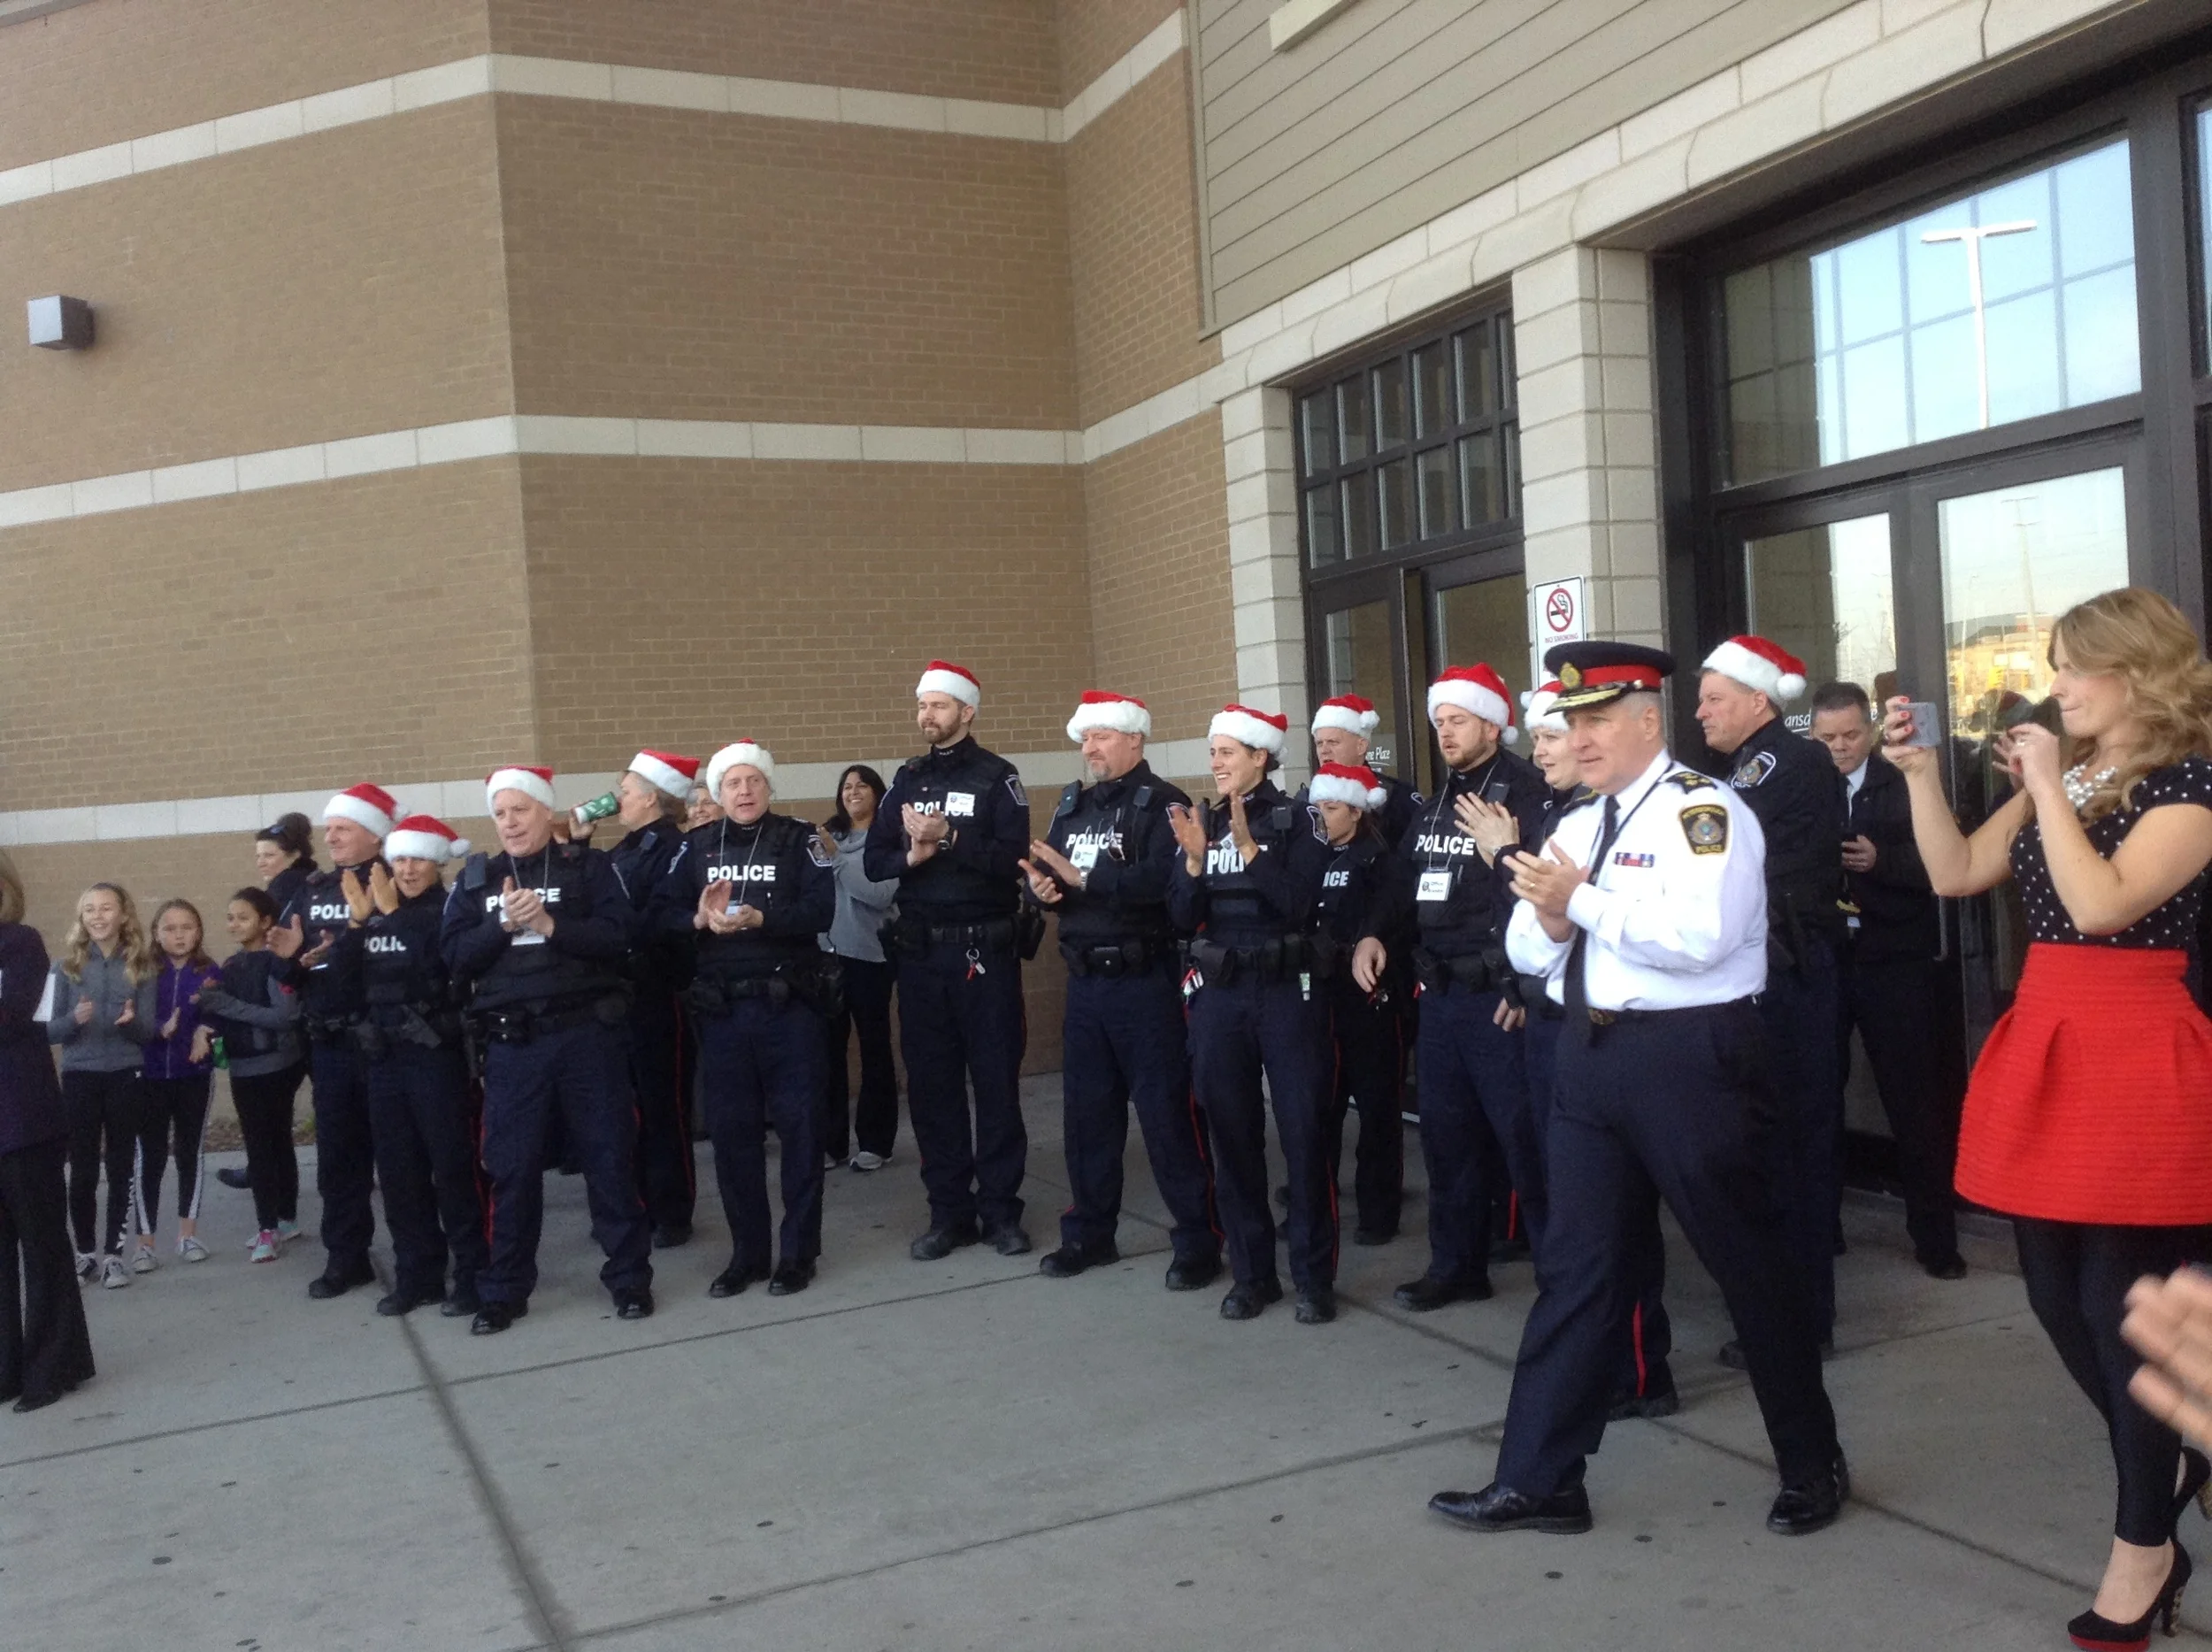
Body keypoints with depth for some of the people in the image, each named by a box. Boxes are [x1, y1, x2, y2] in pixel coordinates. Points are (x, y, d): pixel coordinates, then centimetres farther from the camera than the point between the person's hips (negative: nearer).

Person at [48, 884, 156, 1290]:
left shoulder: (140, 965, 0)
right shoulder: (67, 964, 0)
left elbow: (148, 1032, 1)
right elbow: (49, 1030, 0)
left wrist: (131, 1021, -21)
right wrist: (74, 1019, -20)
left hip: (125, 1078, 0)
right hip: (79, 1077, 0)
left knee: (120, 1168, 5)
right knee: (83, 1170, 4)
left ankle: (112, 1253, 14)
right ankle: (85, 1252, 18)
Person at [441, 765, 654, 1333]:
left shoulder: (590, 866, 3)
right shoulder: (475, 880, 11)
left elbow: (618, 936, -9)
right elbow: (454, 956, 1)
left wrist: (550, 925, -18)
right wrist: (504, 925, -14)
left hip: (587, 1032, -2)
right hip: (511, 1043, 2)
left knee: (609, 1155, 5)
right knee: (511, 1166, 6)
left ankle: (629, 1276, 17)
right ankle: (503, 1290, 17)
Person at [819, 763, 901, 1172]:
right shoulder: (828, 834, 8)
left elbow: (881, 893, -17)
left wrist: (836, 855, -18)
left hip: (870, 955, -3)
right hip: (827, 952, 3)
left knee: (874, 1046, 4)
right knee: (828, 1047, 2)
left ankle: (874, 1141, 13)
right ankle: (829, 1139, 13)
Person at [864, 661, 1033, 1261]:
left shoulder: (996, 777, -4)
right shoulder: (908, 779, 11)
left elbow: (1012, 857, -16)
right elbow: (873, 861, 6)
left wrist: (947, 837, -22)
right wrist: (912, 856, -13)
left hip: (984, 950, -5)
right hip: (921, 952, 5)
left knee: (996, 1081, 2)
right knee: (931, 1084, 7)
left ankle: (1000, 1209, 12)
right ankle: (949, 1212, 17)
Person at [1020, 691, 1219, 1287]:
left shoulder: (1162, 804, -9)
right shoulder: (1072, 804, 14)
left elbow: (1160, 880, -24)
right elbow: (1044, 873, 11)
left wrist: (1083, 879, -23)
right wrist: (1041, 886, -11)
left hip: (1145, 984, -7)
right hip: (1084, 982, 7)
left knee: (1166, 1112, -2)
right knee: (1086, 1111, 14)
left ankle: (1197, 1241, 8)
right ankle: (1089, 1233, 28)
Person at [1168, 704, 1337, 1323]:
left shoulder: (1298, 820, -4)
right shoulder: (1203, 822, 8)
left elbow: (1301, 905, -16)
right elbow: (1182, 918, 2)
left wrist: (1248, 847, -21)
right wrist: (1194, 859, -13)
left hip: (1288, 991, -4)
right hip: (1218, 994, 4)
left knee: (1302, 1134, 0)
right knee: (1233, 1136, 9)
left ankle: (1314, 1276, 11)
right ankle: (1251, 1272, 21)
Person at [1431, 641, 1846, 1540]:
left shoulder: (1703, 810, -10)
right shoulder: (1577, 825, 14)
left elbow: (1697, 935, -24)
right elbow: (1527, 949, 15)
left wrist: (1581, 899, -19)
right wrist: (1549, 917, -8)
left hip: (1689, 1056, -7)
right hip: (1591, 1055, 7)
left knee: (1746, 1257, 6)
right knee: (1576, 1265, 9)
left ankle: (1812, 1463, 26)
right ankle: (1538, 1480, 17)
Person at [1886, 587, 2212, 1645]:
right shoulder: (2060, 776, 13)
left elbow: (2103, 903, -23)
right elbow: (1955, 875, 7)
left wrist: (2048, 787, -17)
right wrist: (1921, 774, -2)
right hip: (2042, 1043, 8)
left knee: (2121, 1302, 1)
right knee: (2058, 1297, 13)